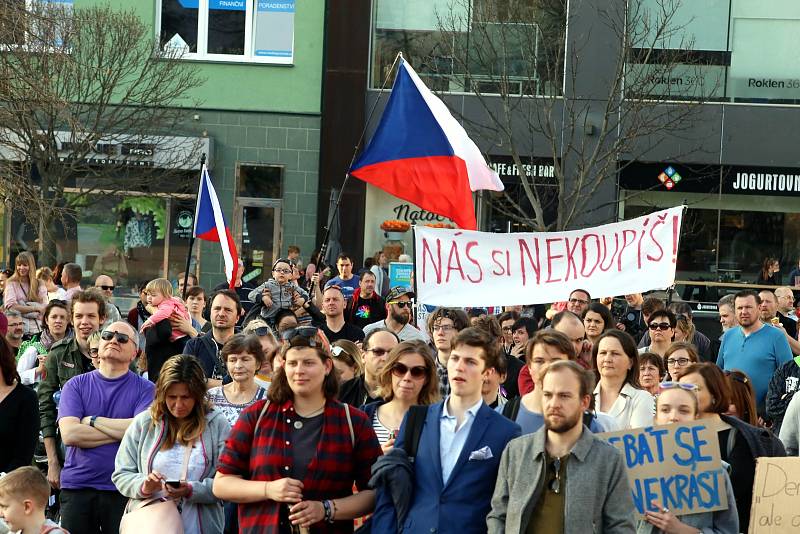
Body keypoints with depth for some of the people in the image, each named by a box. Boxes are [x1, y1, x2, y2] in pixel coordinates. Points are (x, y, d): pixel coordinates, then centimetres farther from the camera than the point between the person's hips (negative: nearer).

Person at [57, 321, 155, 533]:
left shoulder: (145, 389, 3)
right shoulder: (75, 385, 7)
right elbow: (69, 434, -7)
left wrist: (92, 420, -7)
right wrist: (120, 431, -9)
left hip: (124, 489, -1)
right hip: (77, 487, 2)